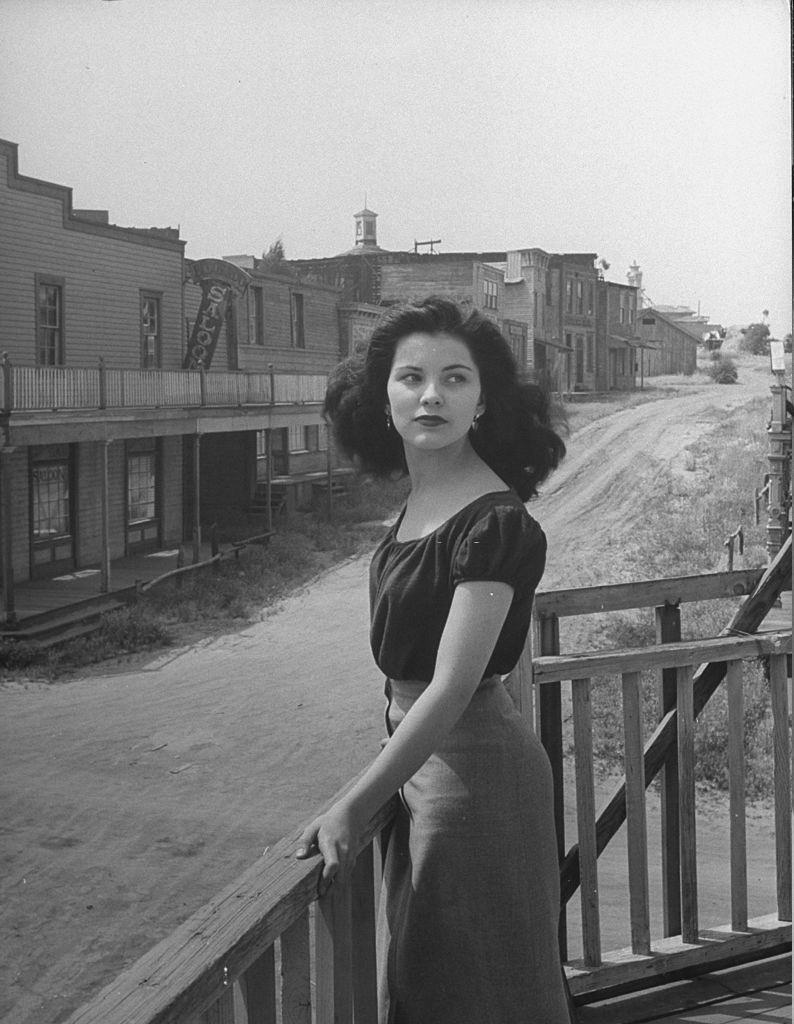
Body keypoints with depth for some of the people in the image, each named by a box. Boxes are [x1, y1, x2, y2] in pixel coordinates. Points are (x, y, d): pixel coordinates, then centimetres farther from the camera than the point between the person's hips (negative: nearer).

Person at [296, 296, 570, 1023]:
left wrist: (353, 809, -28)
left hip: (473, 767, -8)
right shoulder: (418, 501, 4)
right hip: (419, 758, 9)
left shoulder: (493, 522, -22)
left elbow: (452, 689, -27)